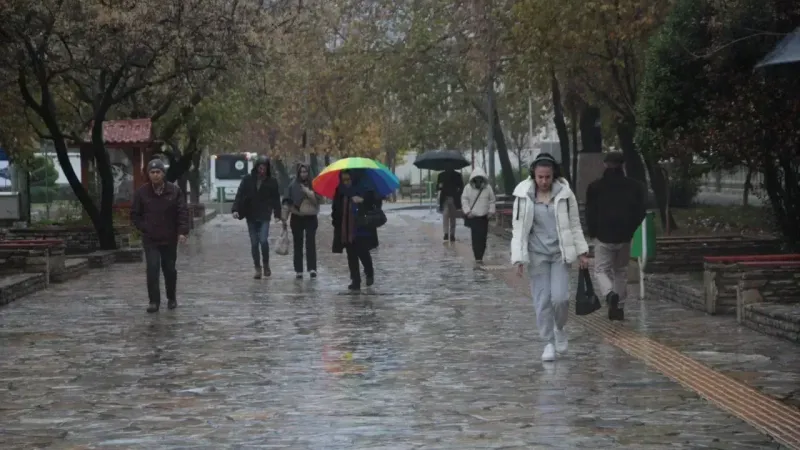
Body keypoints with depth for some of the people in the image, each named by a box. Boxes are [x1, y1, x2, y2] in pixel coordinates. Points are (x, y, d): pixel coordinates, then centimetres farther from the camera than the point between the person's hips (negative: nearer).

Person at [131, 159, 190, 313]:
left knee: (169, 269, 11)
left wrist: (183, 231, -17)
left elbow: (183, 212, -7)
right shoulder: (141, 192, -3)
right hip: (150, 239, 0)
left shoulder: (174, 191, -5)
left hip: (169, 238, 0)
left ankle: (171, 298, 29)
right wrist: (143, 228, -5)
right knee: (152, 269, -11)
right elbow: (135, 214, 5)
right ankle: (154, 301, -6)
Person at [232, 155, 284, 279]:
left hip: (264, 216, -2)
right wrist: (235, 209, -14)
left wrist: (277, 215, -5)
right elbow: (239, 194, -3)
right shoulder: (248, 179, -1)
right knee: (254, 243, 5)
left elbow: (276, 199, 2)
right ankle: (257, 268, 15)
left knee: (263, 240, -16)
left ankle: (266, 265, 6)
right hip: (251, 216, 2)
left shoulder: (272, 181, -1)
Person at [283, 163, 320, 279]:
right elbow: (287, 201, 4)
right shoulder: (293, 186, 4)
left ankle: (312, 268, -15)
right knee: (298, 245, 5)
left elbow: (317, 199, -9)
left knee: (311, 243, -12)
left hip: (310, 218, -1)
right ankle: (299, 271, 10)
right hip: (297, 218, 1)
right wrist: (284, 216, -1)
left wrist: (308, 191, -21)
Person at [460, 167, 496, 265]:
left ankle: (480, 256, 8)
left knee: (483, 237, -1)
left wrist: (491, 211, 2)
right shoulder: (468, 188, 0)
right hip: (473, 216, -2)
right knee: (475, 237, -10)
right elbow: (464, 200, 2)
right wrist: (467, 211, -8)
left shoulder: (488, 188, 4)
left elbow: (492, 200, 12)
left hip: (484, 216, 2)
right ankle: (478, 257, -10)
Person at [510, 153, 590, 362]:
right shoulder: (524, 196, -6)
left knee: (560, 297, -9)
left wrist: (582, 252, 4)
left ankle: (560, 329, 20)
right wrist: (518, 258, -7)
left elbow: (574, 224, 5)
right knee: (542, 300, 0)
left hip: (560, 253, 0)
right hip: (537, 255, 0)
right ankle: (549, 342, 14)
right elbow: (518, 228, -2)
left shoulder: (565, 194, -4)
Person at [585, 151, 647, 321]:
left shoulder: (595, 187, -5)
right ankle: (619, 308, 17)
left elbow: (590, 212, -4)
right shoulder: (634, 186, 0)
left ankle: (609, 293, -24)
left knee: (601, 270, 6)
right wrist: (630, 229, 13)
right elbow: (641, 211, 1)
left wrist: (592, 232, 10)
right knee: (621, 271, 16)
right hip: (625, 237, 2)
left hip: (603, 237, -2)